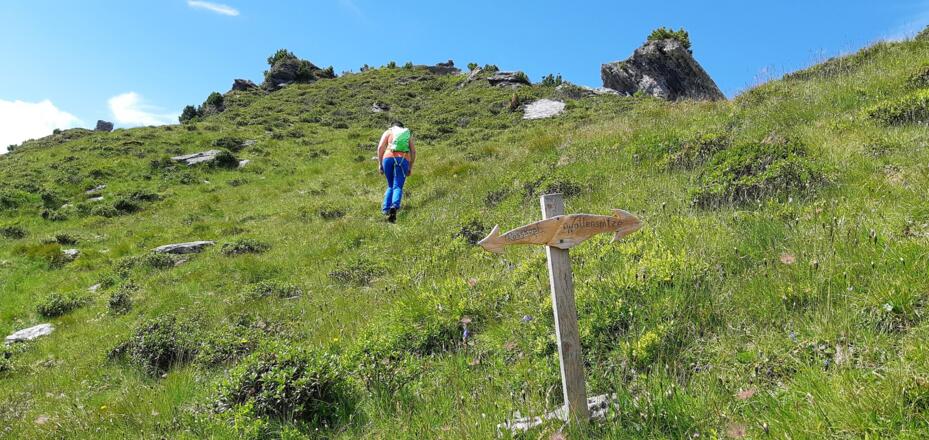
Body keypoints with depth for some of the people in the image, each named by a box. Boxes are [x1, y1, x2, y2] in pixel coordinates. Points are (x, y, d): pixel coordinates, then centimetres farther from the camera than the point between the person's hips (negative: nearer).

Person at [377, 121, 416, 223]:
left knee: (391, 186, 20)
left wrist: (380, 164, 7)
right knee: (398, 187, -8)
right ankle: (394, 207, -35)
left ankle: (386, 209, 9)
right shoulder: (408, 134, 26)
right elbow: (413, 151, 13)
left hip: (388, 158, 1)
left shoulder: (387, 132, 20)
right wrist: (411, 168, 17)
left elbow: (380, 147, 4)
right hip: (403, 160, 0)